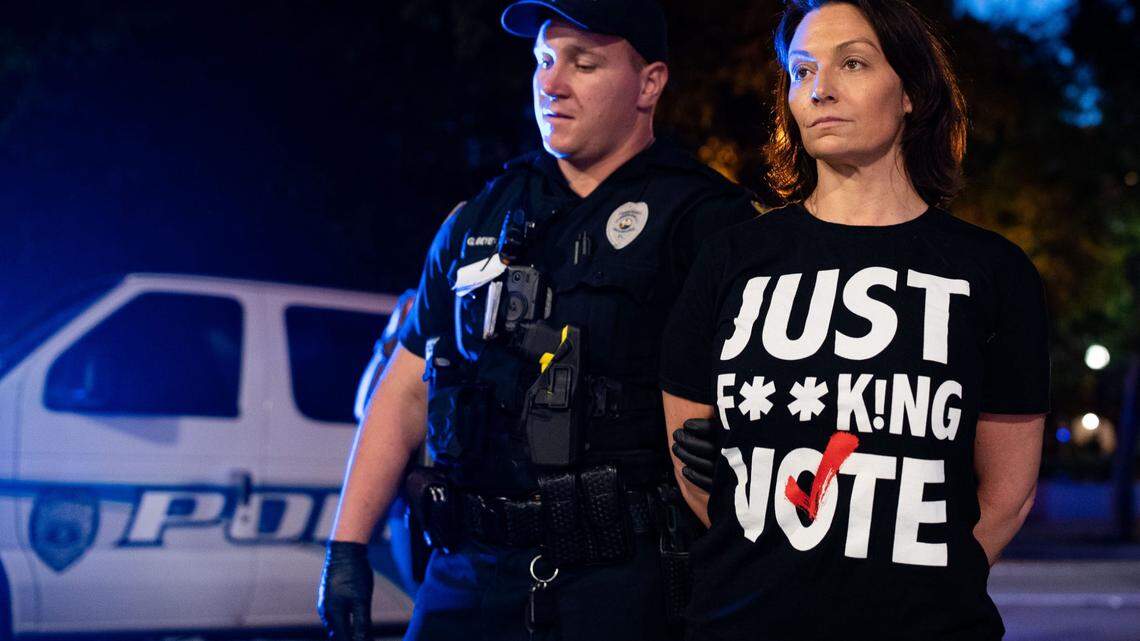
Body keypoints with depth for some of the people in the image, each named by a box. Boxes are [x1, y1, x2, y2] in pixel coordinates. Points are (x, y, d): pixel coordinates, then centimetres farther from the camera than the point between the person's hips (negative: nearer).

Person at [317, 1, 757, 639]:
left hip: (618, 584, -4)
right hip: (470, 574, 5)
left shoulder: (704, 217, -1)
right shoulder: (481, 220, 14)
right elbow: (407, 390, 16)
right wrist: (347, 547, 11)